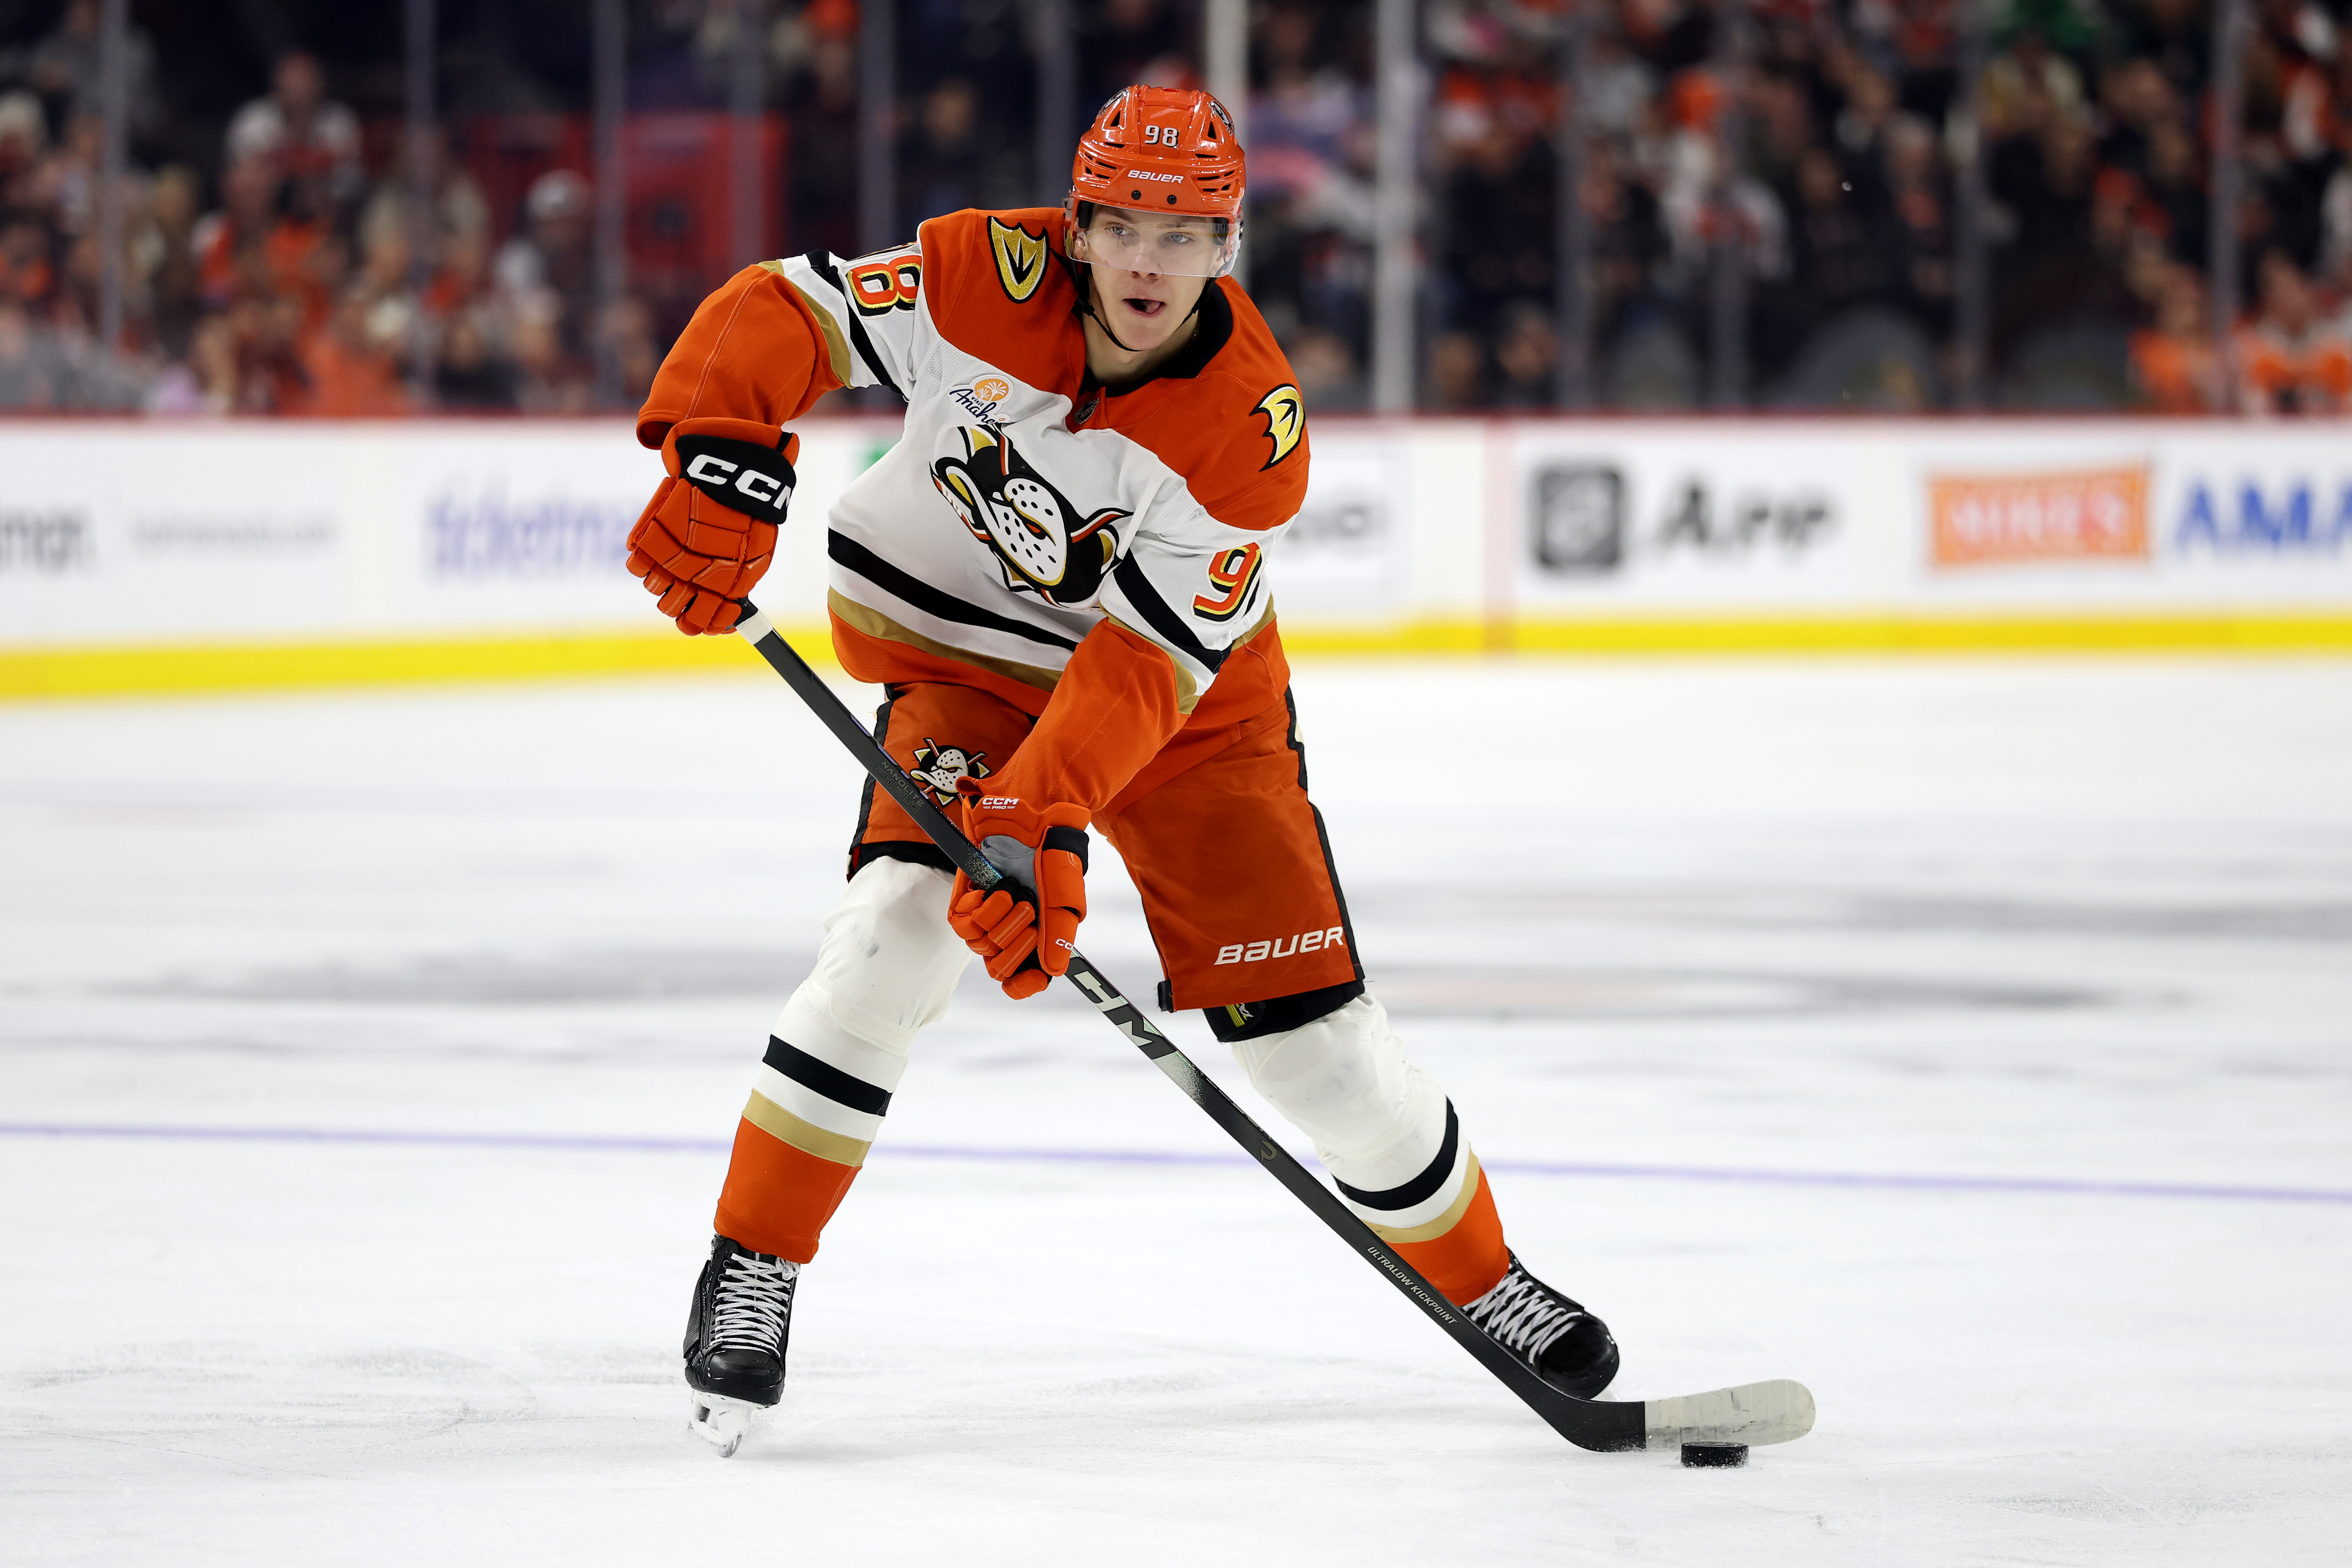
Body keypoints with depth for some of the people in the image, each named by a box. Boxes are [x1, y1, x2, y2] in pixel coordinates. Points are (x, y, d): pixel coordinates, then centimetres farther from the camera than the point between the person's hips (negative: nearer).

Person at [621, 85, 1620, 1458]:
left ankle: (1480, 1278, 19)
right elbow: (784, 312, -18)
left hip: (1190, 691, 0)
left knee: (1305, 1007, -3)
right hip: (963, 654, 0)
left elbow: (1148, 665, -29)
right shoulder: (989, 282, -22)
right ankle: (752, 1268, -14)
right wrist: (721, 459, -36)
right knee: (906, 918, -25)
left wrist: (1041, 820, -39)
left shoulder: (1253, 431, -25)